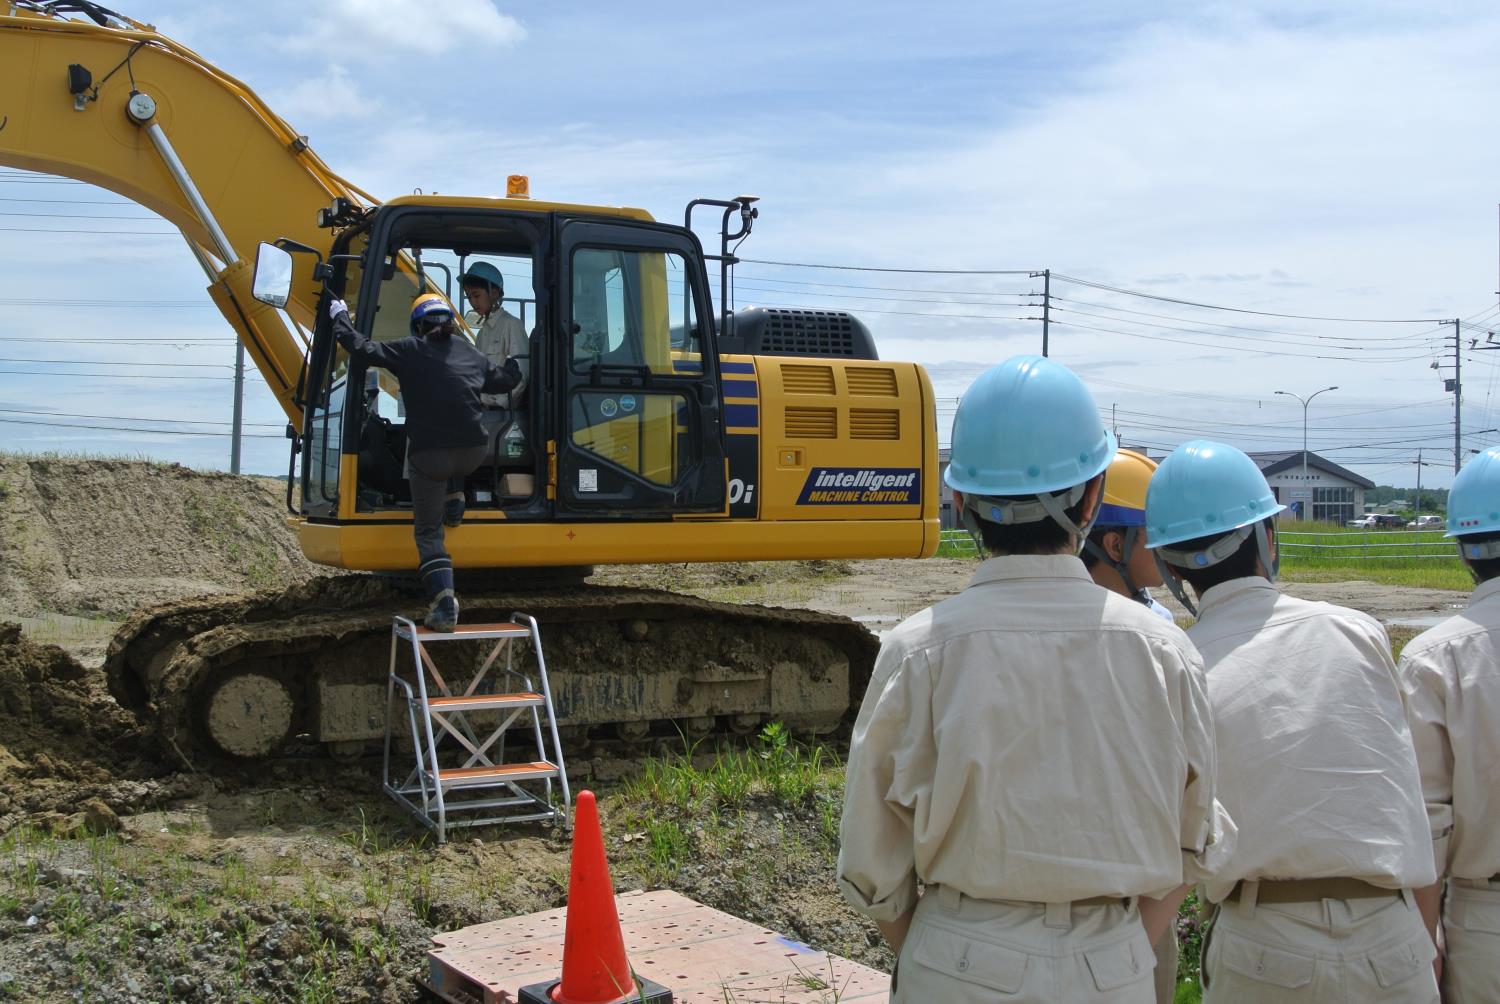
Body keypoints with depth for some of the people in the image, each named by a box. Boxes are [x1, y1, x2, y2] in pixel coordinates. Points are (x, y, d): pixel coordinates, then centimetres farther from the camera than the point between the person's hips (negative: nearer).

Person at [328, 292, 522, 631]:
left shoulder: (410, 350, 3)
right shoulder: (470, 354, 15)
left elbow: (362, 349, 2)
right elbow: (503, 381, 29)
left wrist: (340, 317, 18)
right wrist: (516, 364, 52)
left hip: (429, 454, -3)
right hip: (473, 453, 4)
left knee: (428, 532, 5)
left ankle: (444, 602, -10)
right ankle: (453, 503, 33)